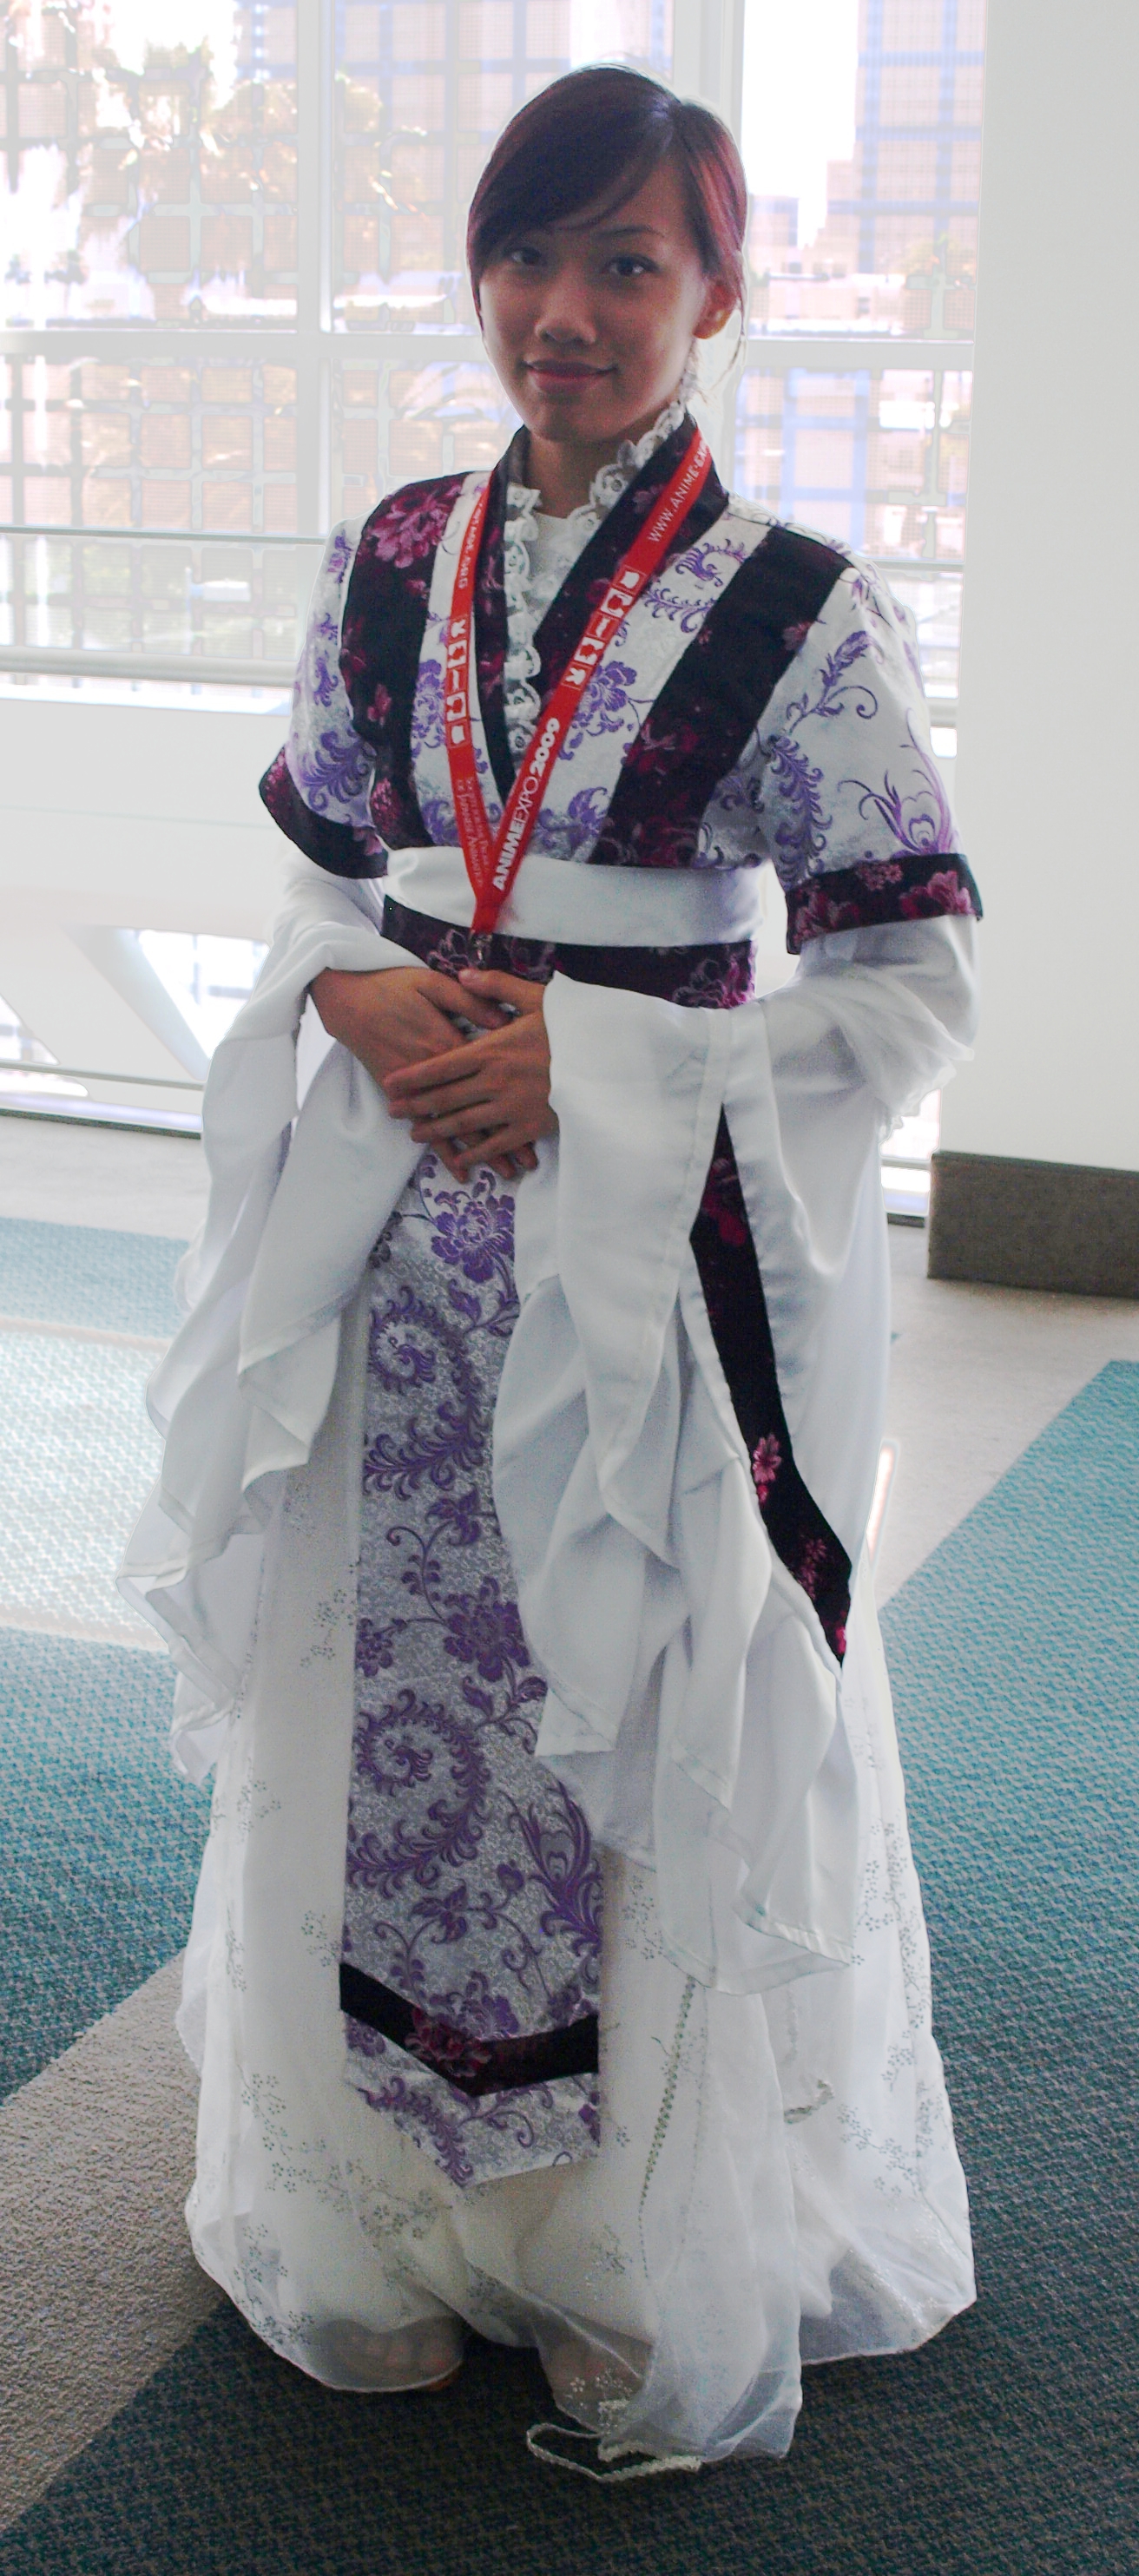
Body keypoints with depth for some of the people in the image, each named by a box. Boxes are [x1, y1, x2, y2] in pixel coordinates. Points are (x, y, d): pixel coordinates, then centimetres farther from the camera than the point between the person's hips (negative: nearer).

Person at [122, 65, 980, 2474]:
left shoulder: (802, 610, -6)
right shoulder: (394, 563, 7)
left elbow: (914, 975, -7)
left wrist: (600, 1065, -15)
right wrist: (364, 1008, -8)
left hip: (654, 1252, -4)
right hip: (401, 1228, 4)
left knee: (650, 1729, 3)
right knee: (383, 1705, 10)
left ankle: (653, 2257, 24)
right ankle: (377, 2200, 31)